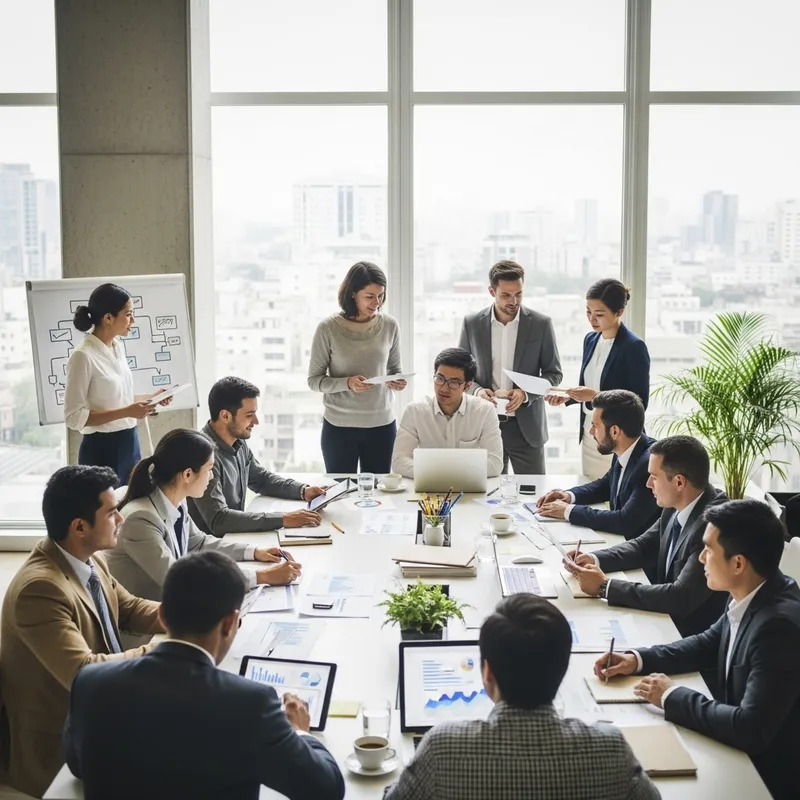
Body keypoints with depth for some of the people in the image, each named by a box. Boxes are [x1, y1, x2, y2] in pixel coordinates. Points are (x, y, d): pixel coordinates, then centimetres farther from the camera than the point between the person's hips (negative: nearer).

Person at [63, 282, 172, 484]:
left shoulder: (118, 347, 8)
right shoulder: (83, 356, -16)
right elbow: (74, 417, -18)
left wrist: (151, 397, 6)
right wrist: (127, 412, -23)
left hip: (130, 443, 8)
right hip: (102, 449, -8)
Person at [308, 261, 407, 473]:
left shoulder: (390, 326, 0)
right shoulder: (328, 329, -8)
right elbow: (314, 380, -4)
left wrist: (397, 382, -10)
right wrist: (347, 383, -20)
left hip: (382, 424, 2)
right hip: (339, 426, -2)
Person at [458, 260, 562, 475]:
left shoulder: (541, 324, -2)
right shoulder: (472, 324, 1)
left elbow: (554, 373, 3)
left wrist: (525, 394, -15)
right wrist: (477, 390, -13)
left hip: (526, 426, -1)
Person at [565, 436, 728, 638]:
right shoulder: (677, 507, -2)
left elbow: (681, 598, -31)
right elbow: (644, 546, 12)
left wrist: (605, 587, -25)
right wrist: (595, 559, -6)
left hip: (692, 635, -7)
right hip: (667, 619, 7)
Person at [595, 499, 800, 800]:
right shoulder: (753, 595, -4)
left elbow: (751, 729, -32)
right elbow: (710, 644, 13)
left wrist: (673, 697, -20)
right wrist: (639, 659, 1)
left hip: (768, 775, -7)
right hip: (743, 753, 7)